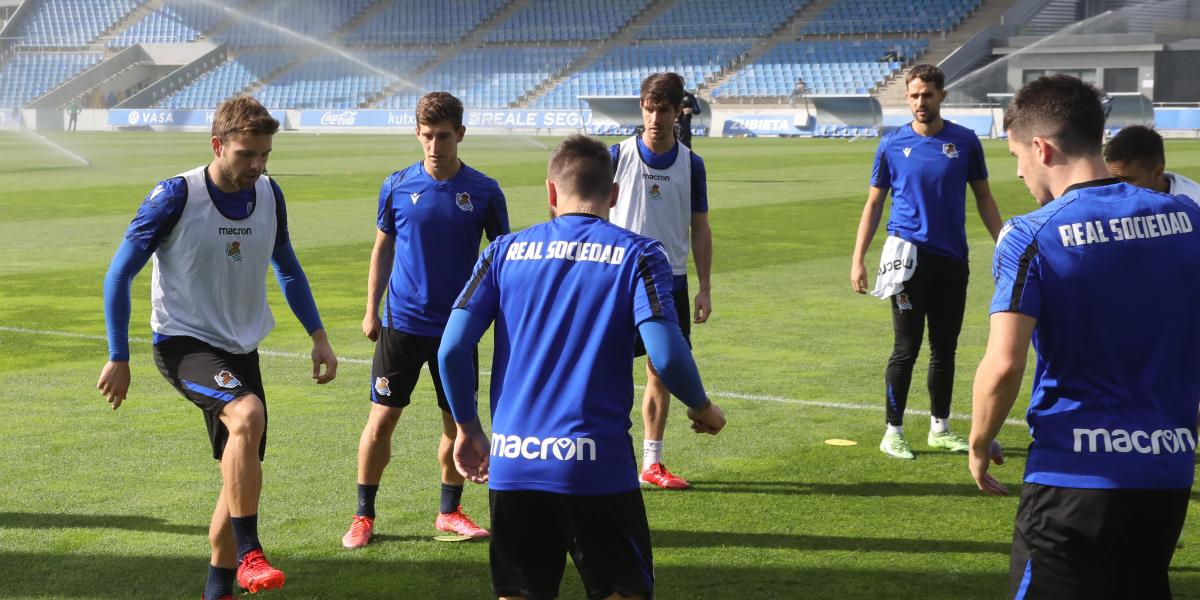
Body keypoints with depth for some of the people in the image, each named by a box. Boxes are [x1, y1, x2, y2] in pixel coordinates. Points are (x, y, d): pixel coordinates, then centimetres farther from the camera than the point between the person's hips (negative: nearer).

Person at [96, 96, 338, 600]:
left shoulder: (269, 195, 0)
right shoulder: (176, 196, -16)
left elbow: (287, 268, 18)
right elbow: (119, 274, -9)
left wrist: (318, 336, 12)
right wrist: (118, 358, -9)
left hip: (241, 349, 6)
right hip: (184, 344, -6)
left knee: (243, 474, 8)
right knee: (248, 414, -33)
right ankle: (248, 554, -25)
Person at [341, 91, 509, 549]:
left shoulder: (484, 191, -3)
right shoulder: (397, 186, -1)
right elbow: (383, 248, 9)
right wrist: (371, 310, 7)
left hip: (458, 326, 0)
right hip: (401, 323, 0)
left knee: (458, 419, 7)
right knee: (381, 419, 0)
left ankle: (450, 511, 24)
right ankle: (364, 515, 13)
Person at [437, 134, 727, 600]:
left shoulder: (504, 251, 8)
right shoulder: (638, 253, 0)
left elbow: (452, 350, 1)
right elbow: (666, 356, -11)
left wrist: (468, 428, 15)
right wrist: (703, 410, 9)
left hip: (511, 463, 3)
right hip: (597, 465, -3)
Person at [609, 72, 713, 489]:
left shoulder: (691, 164, 2)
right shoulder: (617, 156, -4)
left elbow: (699, 228, 8)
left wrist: (705, 288, 5)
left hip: (670, 282, 3)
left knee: (661, 373, 7)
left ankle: (652, 463, 17)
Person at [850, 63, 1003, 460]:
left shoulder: (964, 141, 3)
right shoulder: (892, 145, 0)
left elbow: (983, 197, 9)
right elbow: (874, 203, 5)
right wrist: (857, 260, -1)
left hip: (953, 257, 2)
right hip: (910, 255, -2)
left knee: (945, 347, 10)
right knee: (907, 348, -3)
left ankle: (940, 428, 22)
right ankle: (893, 432, 7)